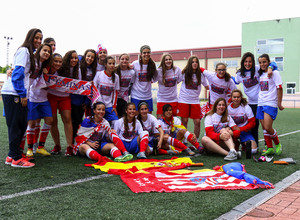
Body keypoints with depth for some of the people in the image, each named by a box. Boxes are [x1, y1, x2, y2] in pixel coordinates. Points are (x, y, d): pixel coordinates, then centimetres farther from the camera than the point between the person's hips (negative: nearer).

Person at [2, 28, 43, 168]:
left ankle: (12, 156, 20)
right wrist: (23, 95, -17)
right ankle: (16, 158, -1)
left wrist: (24, 94, 14)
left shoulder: (29, 52, 21)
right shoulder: (23, 50, -8)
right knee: (15, 126, -6)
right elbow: (18, 73, -16)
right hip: (13, 94, -9)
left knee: (21, 125, 11)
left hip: (19, 94, 9)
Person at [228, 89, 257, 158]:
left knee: (253, 150, -24)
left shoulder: (246, 107, -7)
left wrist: (240, 129, -18)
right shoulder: (228, 108, -4)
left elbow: (252, 123, -7)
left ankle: (247, 144, 0)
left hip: (244, 131, -1)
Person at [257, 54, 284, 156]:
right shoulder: (261, 74, 15)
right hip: (260, 104, 7)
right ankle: (269, 148, 14)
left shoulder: (274, 73, -4)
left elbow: (279, 88, -8)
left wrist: (279, 104, -10)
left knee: (268, 128, -14)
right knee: (264, 128, 5)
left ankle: (277, 144, 9)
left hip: (271, 104, -6)